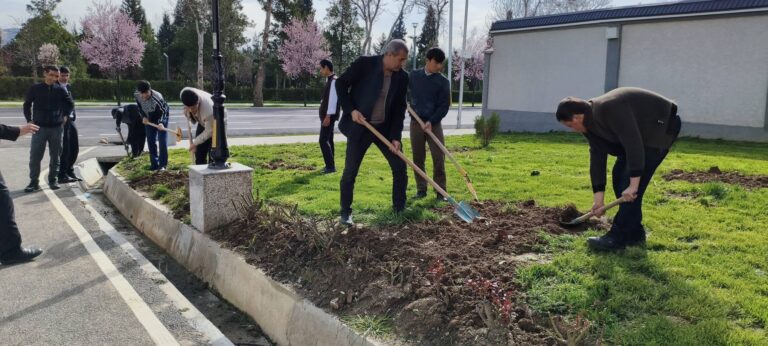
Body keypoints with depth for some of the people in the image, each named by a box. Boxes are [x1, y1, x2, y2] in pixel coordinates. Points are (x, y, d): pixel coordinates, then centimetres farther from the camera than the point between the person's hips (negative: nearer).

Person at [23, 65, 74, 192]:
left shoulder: (60, 90, 3)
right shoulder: (35, 88, 1)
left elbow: (70, 104, 16)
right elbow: (27, 104, 10)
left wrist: (65, 116, 8)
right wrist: (29, 120, 3)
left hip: (56, 128, 1)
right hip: (39, 127, -1)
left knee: (55, 156, 7)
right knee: (35, 156, -4)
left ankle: (53, 180, 18)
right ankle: (34, 182, 3)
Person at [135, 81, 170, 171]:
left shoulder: (157, 97, -35)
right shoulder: (137, 96, -18)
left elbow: (162, 111, -31)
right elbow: (139, 107, 0)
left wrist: (160, 122, -48)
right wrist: (143, 117, -16)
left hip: (161, 119, -5)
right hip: (149, 120, 5)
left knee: (162, 141, -10)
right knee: (150, 142, 6)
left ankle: (162, 165, -4)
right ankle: (154, 164, 14)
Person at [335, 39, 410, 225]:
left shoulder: (402, 77, 0)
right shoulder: (364, 64, -13)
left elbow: (400, 109, 2)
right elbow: (341, 84, -6)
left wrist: (395, 136, -6)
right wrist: (351, 110, -15)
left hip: (384, 128, 4)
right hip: (359, 126, -4)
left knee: (400, 167, 4)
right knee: (350, 171, -1)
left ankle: (400, 208, 22)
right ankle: (346, 212, 15)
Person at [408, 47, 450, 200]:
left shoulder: (443, 81, -2)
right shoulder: (414, 75, 4)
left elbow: (445, 105, -6)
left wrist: (431, 121, -17)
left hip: (434, 124, -1)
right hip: (415, 122, 2)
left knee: (439, 158, -4)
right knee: (418, 158, 6)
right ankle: (421, 189, 16)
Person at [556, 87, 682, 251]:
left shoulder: (608, 109, -31)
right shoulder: (589, 124, -1)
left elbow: (634, 144, -35)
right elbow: (597, 158, 0)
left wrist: (633, 184, -35)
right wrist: (599, 198, -2)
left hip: (662, 124, -10)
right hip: (641, 130, 10)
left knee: (628, 180, -16)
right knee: (620, 175, 6)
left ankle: (618, 237, -10)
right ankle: (634, 233, 13)